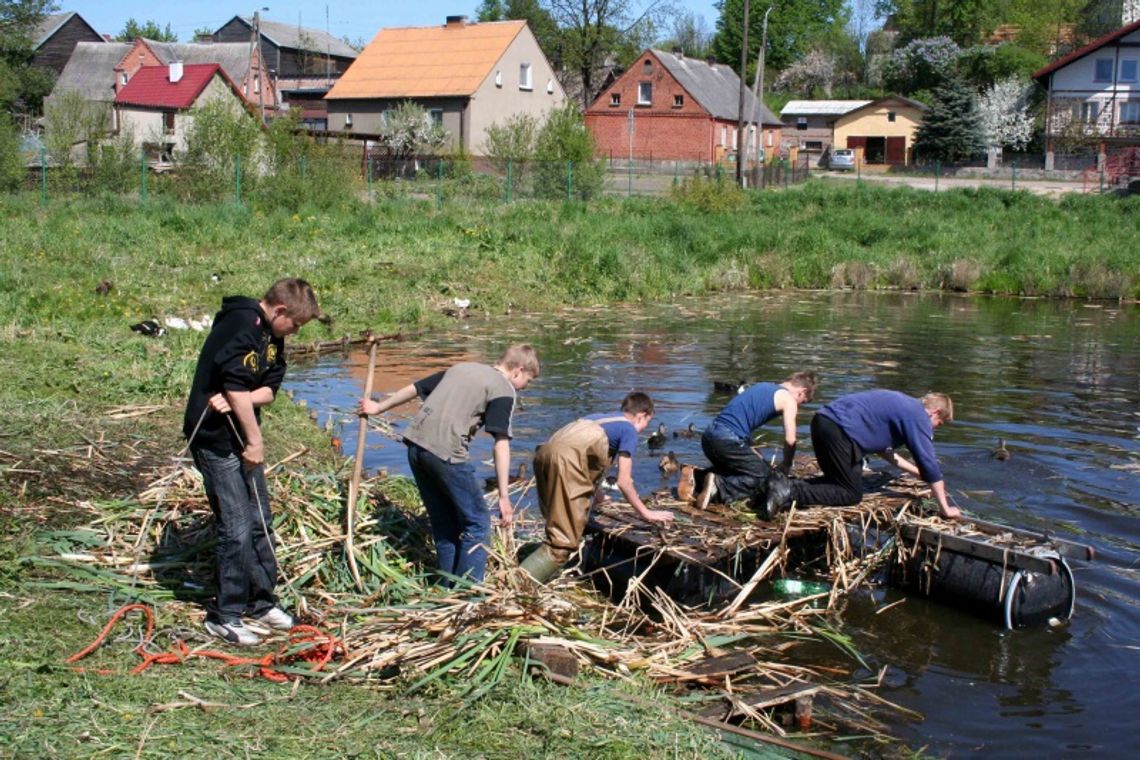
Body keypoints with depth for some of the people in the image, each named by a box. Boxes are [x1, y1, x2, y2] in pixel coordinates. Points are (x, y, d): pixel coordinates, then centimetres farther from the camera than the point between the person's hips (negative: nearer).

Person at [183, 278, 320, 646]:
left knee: (260, 521, 14)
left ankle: (262, 601, 27)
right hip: (216, 439, -9)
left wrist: (240, 399, -19)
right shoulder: (240, 325, -20)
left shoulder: (272, 335, 9)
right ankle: (225, 616, 5)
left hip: (242, 434, 9)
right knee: (237, 529, -6)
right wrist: (254, 441, -18)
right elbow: (235, 386, -24)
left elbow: (269, 390, 3)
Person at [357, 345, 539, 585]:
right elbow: (501, 444, -8)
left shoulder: (461, 368, 22)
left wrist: (379, 407, 41)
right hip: (446, 453, -7)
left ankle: (448, 588, 23)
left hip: (415, 443, 8)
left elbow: (414, 388, 28)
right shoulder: (504, 390, 1)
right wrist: (504, 496, -10)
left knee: (444, 523, 18)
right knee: (476, 522, 4)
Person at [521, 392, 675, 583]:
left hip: (545, 452, 8)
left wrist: (596, 496, 61)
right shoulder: (629, 430, 13)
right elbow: (624, 481, 9)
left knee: (558, 529, 24)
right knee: (564, 540, -7)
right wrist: (646, 513, 20)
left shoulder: (602, 417, 34)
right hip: (566, 458, -8)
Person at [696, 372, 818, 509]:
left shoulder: (763, 387, 27)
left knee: (734, 471, 30)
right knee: (765, 478, 4)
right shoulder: (788, 399, 3)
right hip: (728, 440, -8)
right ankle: (719, 485, -15)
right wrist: (786, 468, 13)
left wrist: (755, 457, 30)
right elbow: (790, 440, -4)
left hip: (709, 436, 8)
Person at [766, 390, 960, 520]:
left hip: (824, 420, 10)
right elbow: (929, 463, -3)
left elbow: (883, 449, 33)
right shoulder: (919, 418, -1)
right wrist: (944, 508, 4)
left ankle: (790, 486, 4)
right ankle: (790, 494, -15)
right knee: (851, 494, 0)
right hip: (839, 429, -10)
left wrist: (918, 471, 36)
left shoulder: (904, 405, 27)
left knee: (839, 481, 23)